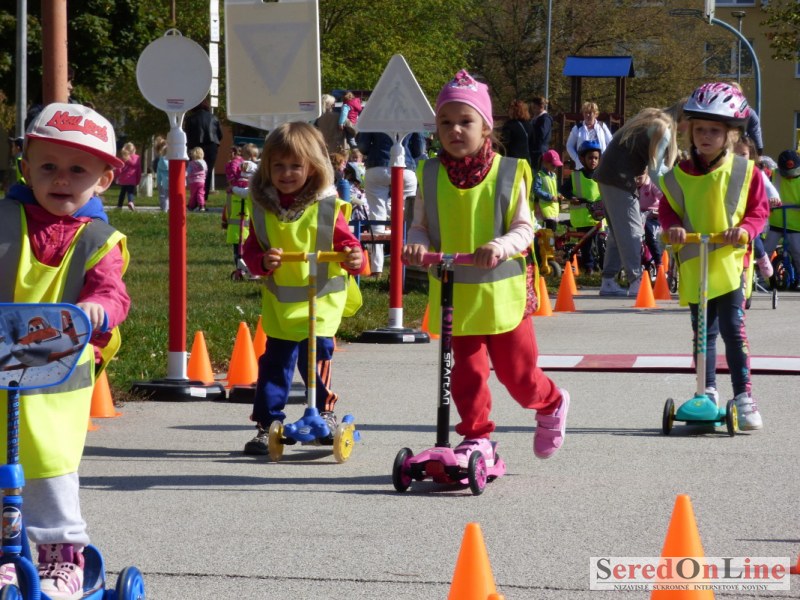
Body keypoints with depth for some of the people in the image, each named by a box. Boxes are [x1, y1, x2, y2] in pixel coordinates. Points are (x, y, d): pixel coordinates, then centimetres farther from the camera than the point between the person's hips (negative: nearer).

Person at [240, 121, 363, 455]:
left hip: (321, 300, -3)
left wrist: (354, 258, -25)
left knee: (316, 355, -8)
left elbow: (346, 243, -3)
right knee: (275, 360, 3)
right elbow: (251, 250, 2)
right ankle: (266, 424, 10)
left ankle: (325, 411, 15)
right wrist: (262, 261, -20)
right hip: (278, 302, 3)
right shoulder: (263, 208, 1)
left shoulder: (327, 207, -7)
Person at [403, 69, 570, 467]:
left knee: (516, 372, 6)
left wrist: (502, 245, -25)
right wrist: (416, 244, -17)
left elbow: (524, 228, -5)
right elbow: (420, 225, 6)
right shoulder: (430, 175, 3)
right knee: (466, 371, 4)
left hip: (501, 290, -2)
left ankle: (551, 405, 36)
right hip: (454, 295, 2)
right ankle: (476, 439, 16)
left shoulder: (508, 174, -4)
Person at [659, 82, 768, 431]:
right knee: (703, 333, 11)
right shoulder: (679, 175, 2)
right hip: (693, 266, 3)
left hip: (729, 262, -3)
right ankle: (708, 393, 21)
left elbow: (759, 210, 1)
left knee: (733, 329, -9)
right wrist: (672, 227, -13)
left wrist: (744, 229, -18)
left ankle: (744, 396, -3)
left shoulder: (744, 172, -3)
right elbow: (668, 209, 9)